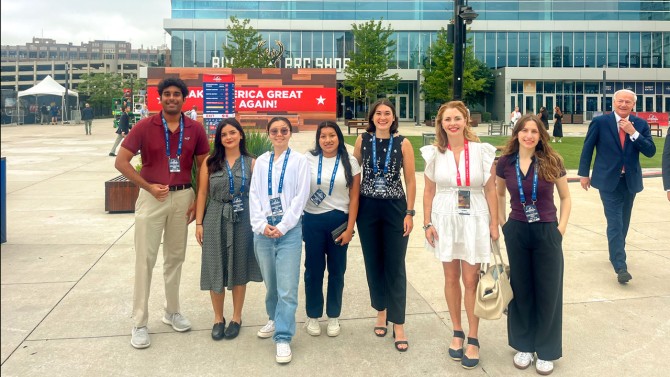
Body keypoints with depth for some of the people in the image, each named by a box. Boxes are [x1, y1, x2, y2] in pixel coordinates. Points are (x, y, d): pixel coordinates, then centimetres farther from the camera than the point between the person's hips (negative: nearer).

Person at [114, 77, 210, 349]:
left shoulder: (195, 129, 1)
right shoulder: (145, 127, -5)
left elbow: (204, 167, 7)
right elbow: (121, 161, -6)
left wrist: (198, 201, -1)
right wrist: (148, 186, -12)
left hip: (183, 197, 3)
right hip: (152, 197, -2)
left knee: (175, 257, 13)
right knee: (145, 259, 1)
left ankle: (172, 312, 29)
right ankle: (139, 322, 10)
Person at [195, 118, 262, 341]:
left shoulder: (251, 163, 0)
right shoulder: (210, 163, 3)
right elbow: (202, 193, 3)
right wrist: (199, 223, 0)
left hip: (243, 221, -1)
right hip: (215, 221, 1)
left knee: (239, 269, 9)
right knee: (215, 270, 5)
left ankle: (236, 318, 24)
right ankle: (218, 319, 23)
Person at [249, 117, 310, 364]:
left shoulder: (300, 161, 1)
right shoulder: (261, 161, 11)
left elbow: (301, 197, -5)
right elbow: (254, 195, 7)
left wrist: (282, 227, -10)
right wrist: (261, 224, -6)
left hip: (289, 230, -3)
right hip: (263, 230, 3)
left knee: (287, 288, -8)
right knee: (270, 283, 13)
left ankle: (283, 338, -1)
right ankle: (274, 319, 36)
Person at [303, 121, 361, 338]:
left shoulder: (350, 162, 0)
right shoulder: (308, 160, -1)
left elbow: (354, 197, -1)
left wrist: (350, 228, -6)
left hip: (339, 220, 0)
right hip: (313, 221, 0)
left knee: (337, 270, 9)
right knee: (314, 269, 8)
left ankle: (333, 317, 24)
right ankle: (313, 316, 23)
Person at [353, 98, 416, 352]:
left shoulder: (403, 143, -4)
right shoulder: (362, 140, 1)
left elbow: (410, 181, -1)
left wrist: (409, 213, -6)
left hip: (395, 208, -2)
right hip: (367, 208, 2)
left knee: (395, 267, 0)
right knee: (373, 263, 11)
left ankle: (398, 325, 7)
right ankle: (381, 311, 30)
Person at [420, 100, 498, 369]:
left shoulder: (482, 151, -5)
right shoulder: (435, 153, 0)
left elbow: (490, 190, -1)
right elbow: (429, 191, 5)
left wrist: (494, 224, -3)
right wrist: (427, 223, -1)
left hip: (474, 220, -2)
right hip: (444, 219, 2)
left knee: (471, 280, 2)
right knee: (451, 278, 11)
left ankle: (473, 339, 15)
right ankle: (457, 333, 26)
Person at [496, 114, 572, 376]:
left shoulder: (552, 162, -6)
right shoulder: (505, 163, -2)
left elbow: (565, 197, 5)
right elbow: (498, 194, 15)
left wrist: (561, 227, -4)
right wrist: (503, 223, 7)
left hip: (547, 232, -1)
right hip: (516, 233, 2)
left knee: (548, 292, 6)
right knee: (521, 290, 12)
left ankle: (546, 351, 22)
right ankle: (523, 345, 28)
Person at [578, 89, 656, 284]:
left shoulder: (641, 124, 2)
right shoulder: (600, 122, -6)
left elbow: (650, 151, -5)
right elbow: (587, 148, 0)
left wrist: (633, 133, -17)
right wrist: (584, 174, -1)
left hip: (630, 180, 4)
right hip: (608, 180, -4)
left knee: (623, 222, 16)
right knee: (615, 223, -11)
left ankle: (616, 254, 35)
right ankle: (620, 267, -13)